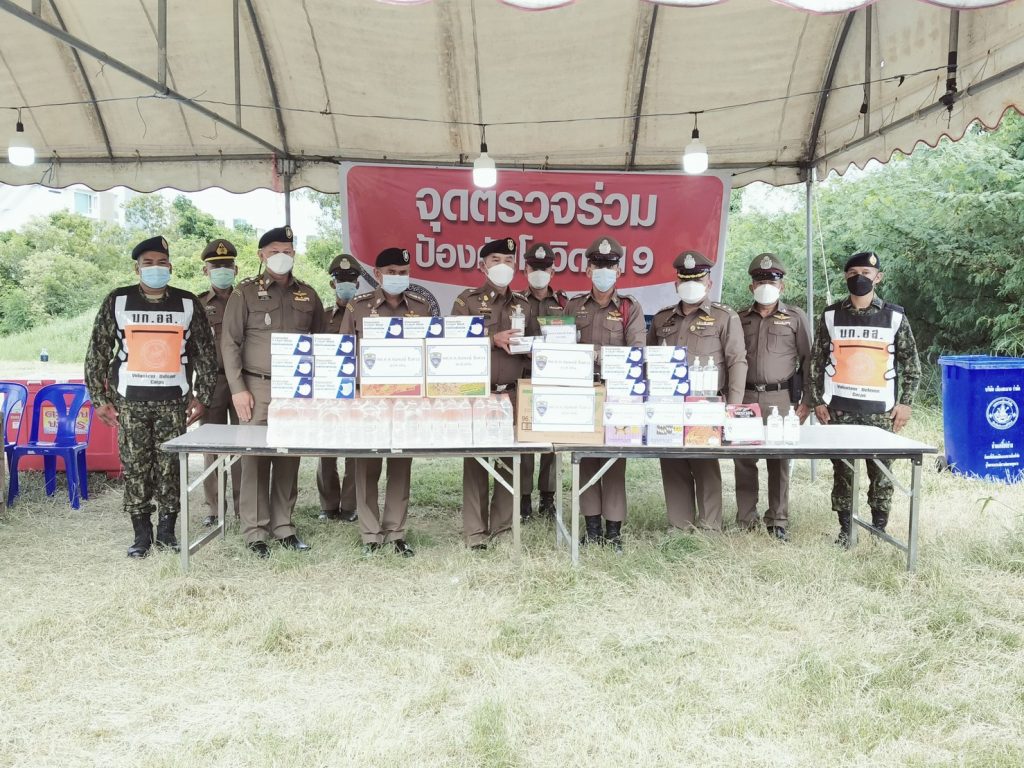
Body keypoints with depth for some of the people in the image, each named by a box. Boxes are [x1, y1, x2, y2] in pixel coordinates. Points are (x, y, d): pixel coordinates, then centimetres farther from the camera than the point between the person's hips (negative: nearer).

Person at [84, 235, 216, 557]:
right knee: (135, 468, 2)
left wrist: (202, 396, 4)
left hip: (174, 401, 0)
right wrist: (99, 398, 1)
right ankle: (141, 534, 13)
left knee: (170, 467, 2)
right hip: (130, 401, 0)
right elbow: (97, 353, 5)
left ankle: (167, 530, 15)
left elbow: (205, 354, 9)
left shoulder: (188, 303, 5)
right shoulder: (117, 301, 3)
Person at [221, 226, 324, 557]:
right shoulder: (245, 292, 2)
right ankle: (255, 531, 6)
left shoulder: (307, 295, 12)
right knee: (256, 458, -2)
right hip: (257, 388, -3)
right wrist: (238, 389, -8)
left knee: (289, 459, 6)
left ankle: (284, 526, 17)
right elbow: (230, 343, -1)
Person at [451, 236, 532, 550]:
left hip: (514, 394, 4)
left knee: (512, 459, 3)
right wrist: (493, 340, -16)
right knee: (476, 460, -3)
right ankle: (475, 531, 5)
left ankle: (502, 523, 16)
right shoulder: (466, 300, 3)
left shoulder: (523, 303, 15)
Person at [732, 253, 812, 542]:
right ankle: (746, 519, 11)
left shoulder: (795, 317, 6)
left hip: (781, 397, -2)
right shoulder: (740, 319, 12)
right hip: (745, 397, 2)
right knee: (744, 459, 2)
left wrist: (806, 399, -1)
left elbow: (807, 359, 5)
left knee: (779, 460, 1)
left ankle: (778, 521, 10)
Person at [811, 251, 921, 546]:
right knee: (842, 469, 4)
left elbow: (911, 363, 6)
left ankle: (880, 528, 15)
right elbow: (817, 361, 8)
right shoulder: (831, 316, 5)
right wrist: (817, 401, 2)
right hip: (839, 409, 1)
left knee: (881, 470, 2)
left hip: (881, 410, -1)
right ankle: (845, 529, 14)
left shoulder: (895, 316, 3)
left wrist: (905, 402, -2)